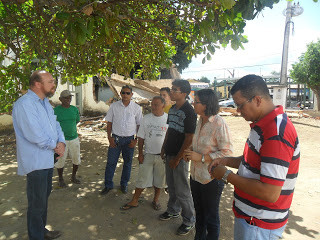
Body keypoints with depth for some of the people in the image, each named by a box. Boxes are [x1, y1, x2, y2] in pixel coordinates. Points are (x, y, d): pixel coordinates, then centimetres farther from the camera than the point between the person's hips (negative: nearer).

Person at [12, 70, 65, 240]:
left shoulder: (45, 102, 10)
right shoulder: (24, 104, -21)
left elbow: (55, 124, 9)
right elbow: (35, 135, -29)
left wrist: (61, 142, -9)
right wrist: (55, 146, -15)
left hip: (48, 159, 10)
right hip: (35, 161, -10)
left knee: (44, 197, 23)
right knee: (37, 204, 5)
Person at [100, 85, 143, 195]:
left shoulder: (136, 108, -2)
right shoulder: (114, 106, -1)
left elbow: (139, 125, 3)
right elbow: (109, 122, 4)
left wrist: (136, 140, -2)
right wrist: (109, 137, -3)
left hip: (129, 139, 0)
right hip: (116, 138, 0)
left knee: (127, 162, 12)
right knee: (111, 162, 4)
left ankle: (124, 184, 30)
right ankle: (108, 185, 20)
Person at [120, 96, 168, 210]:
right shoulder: (146, 118, -1)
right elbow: (141, 138, 3)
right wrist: (140, 153, 0)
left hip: (162, 156, -1)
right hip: (148, 154, 1)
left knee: (159, 180, 13)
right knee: (142, 179, 7)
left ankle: (156, 200, 34)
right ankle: (134, 201, 23)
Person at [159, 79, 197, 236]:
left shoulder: (189, 112, -18)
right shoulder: (172, 109, 7)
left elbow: (189, 139, -19)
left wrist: (178, 158, -16)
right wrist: (164, 147, 13)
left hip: (180, 156, -8)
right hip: (170, 153, 8)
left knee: (182, 190, 3)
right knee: (171, 185, 21)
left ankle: (189, 221, 21)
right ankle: (173, 211, 41)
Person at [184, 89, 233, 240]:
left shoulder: (219, 124, -22)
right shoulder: (201, 121, 4)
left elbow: (227, 152, -23)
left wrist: (201, 157, -24)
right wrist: (190, 151, -1)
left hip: (211, 178, -8)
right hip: (196, 175, 8)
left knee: (211, 217, 13)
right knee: (199, 213, 26)